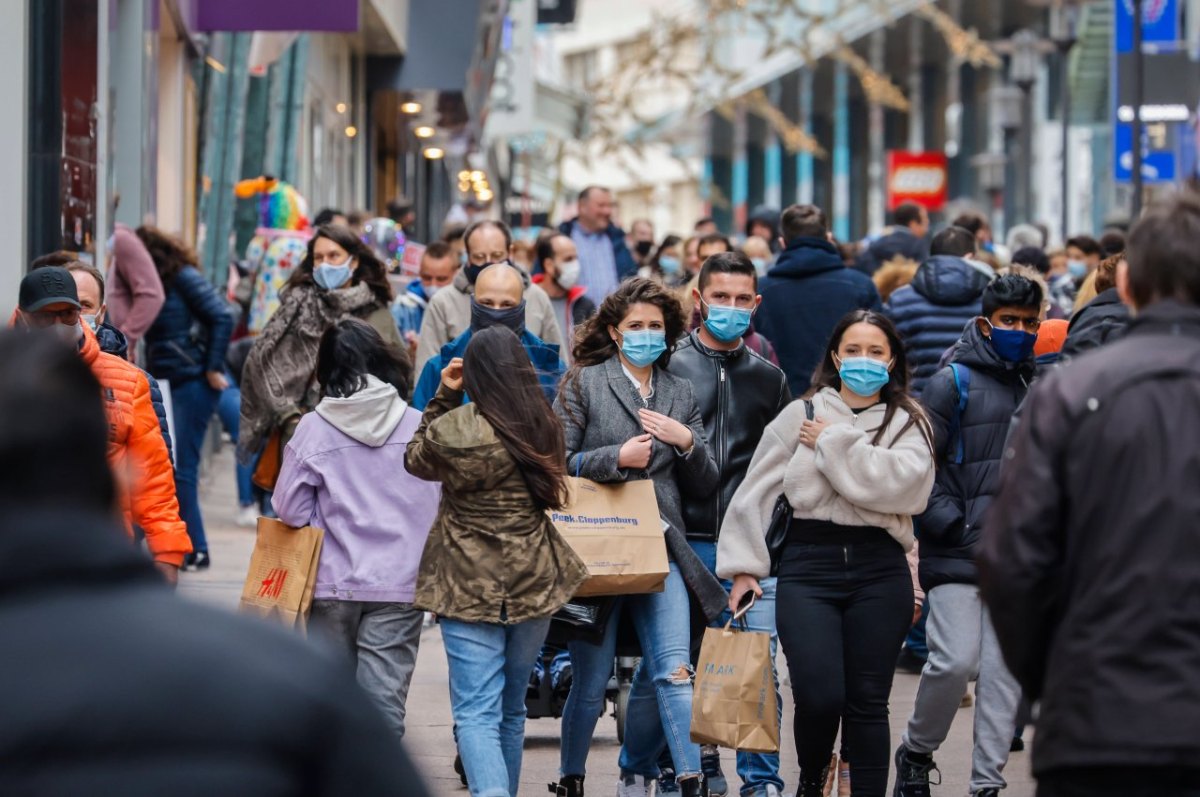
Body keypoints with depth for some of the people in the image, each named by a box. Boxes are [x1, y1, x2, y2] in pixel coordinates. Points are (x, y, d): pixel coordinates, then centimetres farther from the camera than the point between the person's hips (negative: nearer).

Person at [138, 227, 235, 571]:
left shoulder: (185, 278, -7)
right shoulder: (156, 287, 16)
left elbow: (223, 318, -14)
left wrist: (213, 369, -14)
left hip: (192, 384, -8)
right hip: (165, 386, 8)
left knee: (181, 468, -8)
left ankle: (196, 551, -3)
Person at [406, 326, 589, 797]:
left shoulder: (452, 430, -14)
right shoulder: (545, 427, -1)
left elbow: (416, 461, 7)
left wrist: (445, 394, 8)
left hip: (469, 587, -5)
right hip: (534, 582, 5)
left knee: (476, 714, -7)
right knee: (512, 709, 19)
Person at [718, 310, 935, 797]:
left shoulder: (909, 423, 8)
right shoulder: (800, 416, 9)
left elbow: (905, 484, -12)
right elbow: (755, 493, 9)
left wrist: (834, 443, -6)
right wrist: (743, 567, 4)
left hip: (880, 572, 1)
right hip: (809, 564, -1)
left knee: (868, 701, 2)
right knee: (819, 697, -11)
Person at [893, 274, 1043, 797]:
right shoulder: (955, 382, -2)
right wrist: (950, 523, -11)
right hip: (958, 554, -5)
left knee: (1006, 671, 2)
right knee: (956, 661, -12)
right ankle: (916, 754, 11)